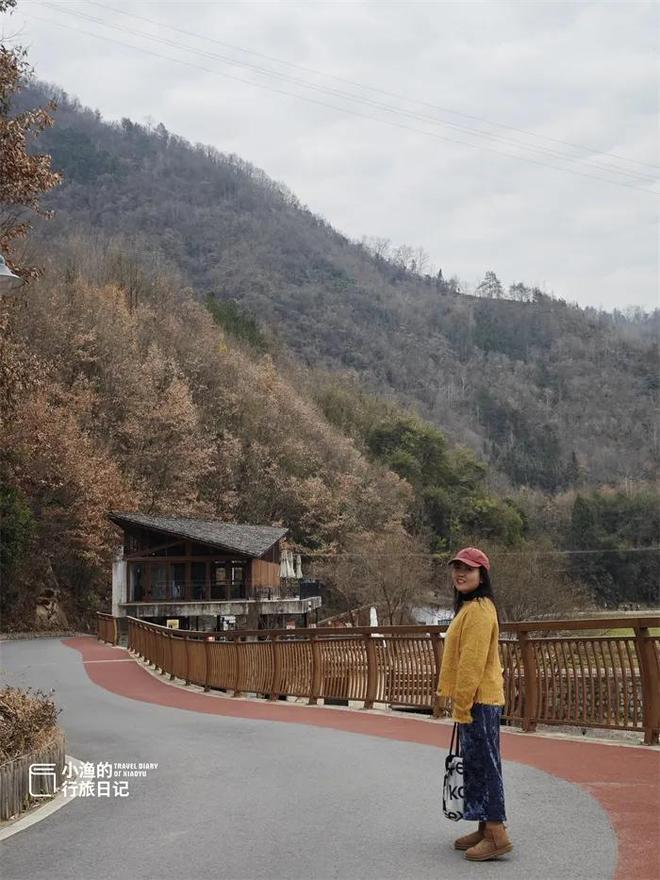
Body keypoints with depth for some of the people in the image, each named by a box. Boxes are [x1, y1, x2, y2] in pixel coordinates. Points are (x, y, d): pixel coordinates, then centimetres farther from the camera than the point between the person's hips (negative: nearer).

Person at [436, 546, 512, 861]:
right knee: (475, 763, 14)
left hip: (479, 702, -10)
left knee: (483, 764, -6)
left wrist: (461, 705, -19)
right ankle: (486, 829, 22)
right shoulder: (470, 607, 16)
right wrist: (459, 702, 19)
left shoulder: (478, 609, -17)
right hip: (474, 700, 10)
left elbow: (473, 662, -21)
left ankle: (496, 835, -1)